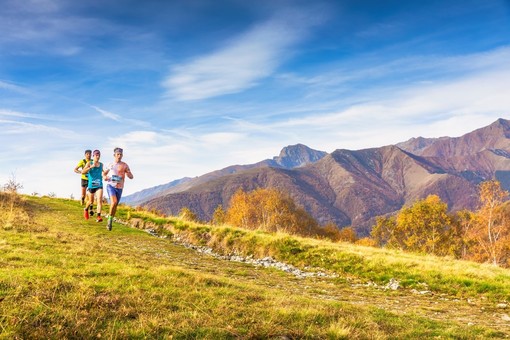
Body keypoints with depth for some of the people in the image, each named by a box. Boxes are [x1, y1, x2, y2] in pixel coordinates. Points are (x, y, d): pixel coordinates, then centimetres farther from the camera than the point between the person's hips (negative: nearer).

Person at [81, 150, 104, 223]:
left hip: (99, 185, 1)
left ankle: (98, 216, -22)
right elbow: (83, 171, -16)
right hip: (91, 185, -1)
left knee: (100, 200, -18)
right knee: (91, 201, 14)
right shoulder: (89, 163, -3)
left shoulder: (101, 164, 7)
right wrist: (91, 167, -27)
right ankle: (86, 209, 47)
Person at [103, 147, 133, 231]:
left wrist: (126, 172, -22)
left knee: (115, 205, 12)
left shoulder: (124, 165, 1)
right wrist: (105, 177, -2)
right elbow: (104, 173, 22)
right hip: (111, 186, -1)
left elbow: (131, 177, -1)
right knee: (114, 202, -25)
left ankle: (110, 222, 32)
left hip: (119, 188, 2)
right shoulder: (110, 165, 6)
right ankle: (110, 219, -6)